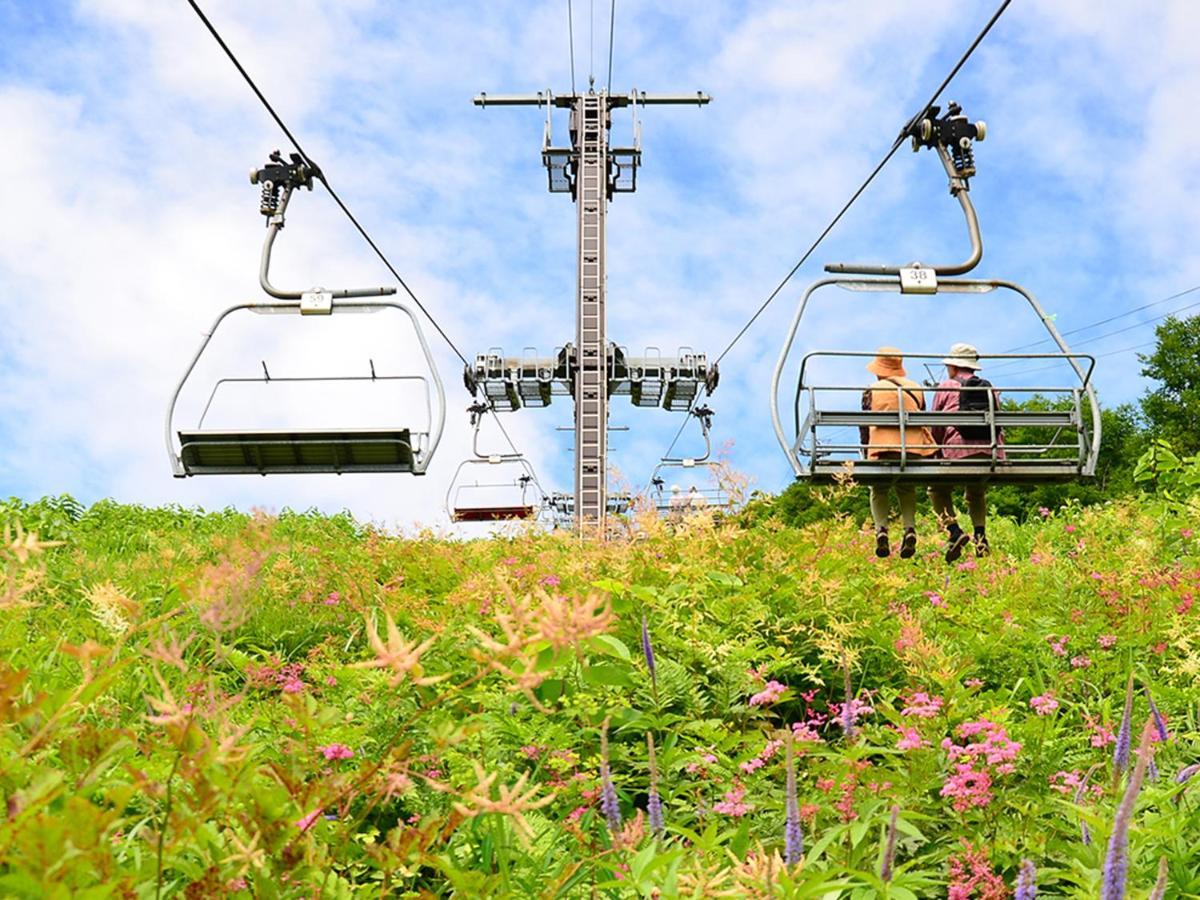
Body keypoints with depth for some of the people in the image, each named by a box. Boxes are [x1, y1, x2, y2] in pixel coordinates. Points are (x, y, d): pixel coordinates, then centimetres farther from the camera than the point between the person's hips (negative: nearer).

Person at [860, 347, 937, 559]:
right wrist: (928, 450, 26)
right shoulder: (916, 389, 16)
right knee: (906, 489, 14)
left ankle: (881, 528, -13)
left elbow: (864, 423, 8)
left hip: (882, 447, -2)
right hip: (912, 447, 2)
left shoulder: (872, 391, 7)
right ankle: (909, 529, -7)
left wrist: (865, 451, 16)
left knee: (878, 490, 9)